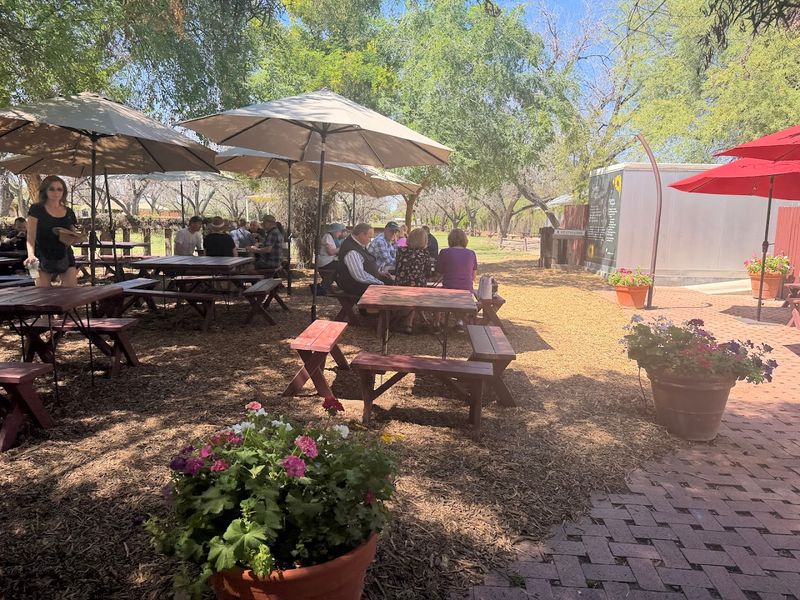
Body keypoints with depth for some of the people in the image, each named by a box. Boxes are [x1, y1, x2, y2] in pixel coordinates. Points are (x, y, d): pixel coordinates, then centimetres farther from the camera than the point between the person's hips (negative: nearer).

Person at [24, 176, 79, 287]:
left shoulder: (68, 212, 9)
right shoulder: (37, 209, -1)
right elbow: (30, 236, -9)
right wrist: (31, 255, -26)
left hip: (65, 257, 3)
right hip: (43, 258, -3)